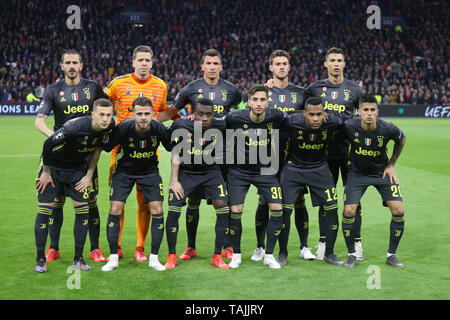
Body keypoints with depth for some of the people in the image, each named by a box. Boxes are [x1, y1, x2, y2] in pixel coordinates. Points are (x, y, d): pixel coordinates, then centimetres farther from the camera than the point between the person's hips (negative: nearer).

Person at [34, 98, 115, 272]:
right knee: (44, 210, -5)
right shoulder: (75, 127, -35)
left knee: (83, 210, -3)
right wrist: (46, 172, -12)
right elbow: (48, 143, -21)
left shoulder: (109, 127, -16)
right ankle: (40, 259, 9)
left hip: (77, 169, 5)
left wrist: (89, 175, 2)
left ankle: (78, 258, 9)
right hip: (52, 166, -5)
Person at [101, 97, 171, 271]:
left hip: (150, 171, 1)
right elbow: (106, 147, -12)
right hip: (124, 170, -1)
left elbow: (172, 147, -3)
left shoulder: (158, 128, -22)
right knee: (115, 209, -9)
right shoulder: (124, 128, -26)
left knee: (157, 210, -8)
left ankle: (154, 258, 5)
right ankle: (113, 258, 4)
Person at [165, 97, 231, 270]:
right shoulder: (181, 127, -18)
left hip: (211, 172, 2)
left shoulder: (219, 127, -15)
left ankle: (217, 256, 4)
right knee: (173, 210, -11)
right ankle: (172, 256, 8)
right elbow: (176, 155, -12)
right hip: (186, 172, -1)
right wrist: (174, 180, -14)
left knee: (223, 208, -10)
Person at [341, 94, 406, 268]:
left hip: (382, 172, 1)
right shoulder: (349, 126, -22)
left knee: (398, 211, -10)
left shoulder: (388, 128, -20)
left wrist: (391, 165, 3)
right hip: (357, 173, 0)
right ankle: (351, 254, 8)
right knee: (348, 211, -13)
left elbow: (401, 140, 3)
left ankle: (391, 255, 10)